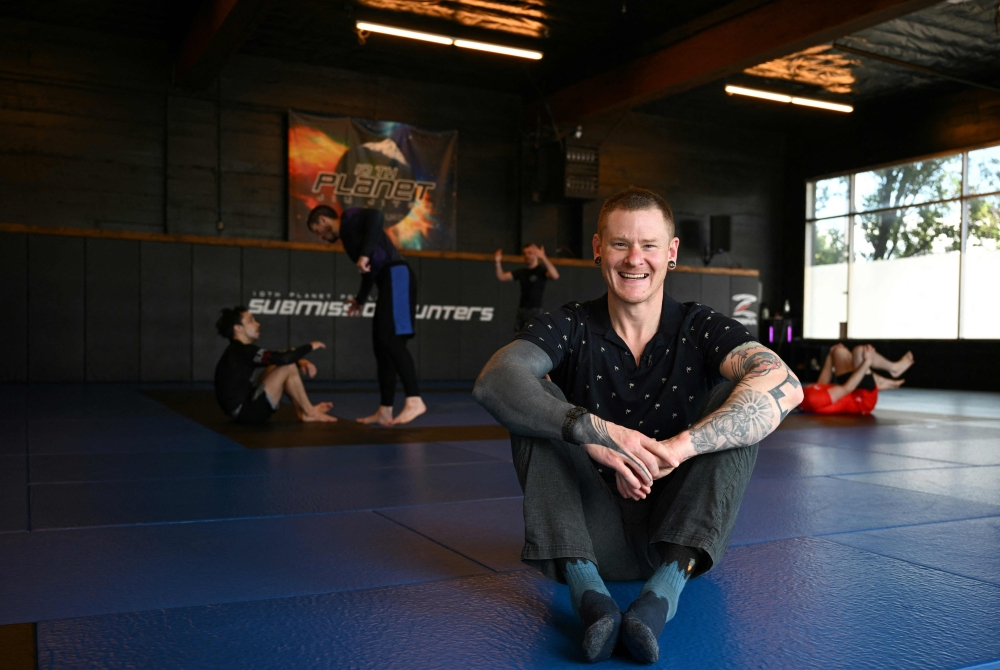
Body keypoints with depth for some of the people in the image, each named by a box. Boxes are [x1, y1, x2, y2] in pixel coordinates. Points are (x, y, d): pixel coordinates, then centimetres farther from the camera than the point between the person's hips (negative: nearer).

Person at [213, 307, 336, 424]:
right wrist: (310, 346, -12)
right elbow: (283, 358, -27)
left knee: (279, 366, 15)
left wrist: (300, 361, -2)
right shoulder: (241, 351, -17)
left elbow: (277, 359, 17)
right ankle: (310, 413, 0)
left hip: (245, 408, 11)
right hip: (247, 411, -11)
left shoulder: (239, 350, 14)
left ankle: (301, 411, 9)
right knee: (289, 367, -13)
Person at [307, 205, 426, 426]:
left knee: (391, 339, -19)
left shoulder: (350, 217, 4)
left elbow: (376, 216, -18)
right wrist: (360, 299, 43)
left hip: (396, 275, -10)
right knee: (382, 345, 6)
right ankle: (385, 411, 7)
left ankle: (414, 400, -24)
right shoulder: (347, 235, 29)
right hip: (389, 281, 10)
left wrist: (365, 254, -23)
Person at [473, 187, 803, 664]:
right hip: (592, 535, 0)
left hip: (680, 530, 0)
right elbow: (493, 380, -25)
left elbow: (783, 386, -25)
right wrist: (588, 429, -42)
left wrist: (680, 446, -40)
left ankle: (664, 590, -33)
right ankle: (586, 590, -32)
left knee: (735, 398, -18)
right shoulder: (570, 329, -3)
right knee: (536, 402, -17)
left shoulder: (702, 330, -3)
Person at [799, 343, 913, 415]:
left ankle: (881, 382, 17)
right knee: (860, 351, -15)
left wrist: (830, 357, 12)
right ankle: (893, 368, 15)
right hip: (864, 399, -8)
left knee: (840, 351, 12)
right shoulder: (812, 397, -39)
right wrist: (867, 362, -23)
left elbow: (822, 385, 7)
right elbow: (847, 388, -30)